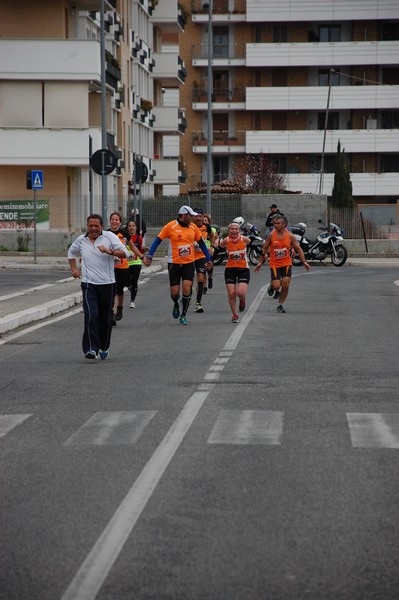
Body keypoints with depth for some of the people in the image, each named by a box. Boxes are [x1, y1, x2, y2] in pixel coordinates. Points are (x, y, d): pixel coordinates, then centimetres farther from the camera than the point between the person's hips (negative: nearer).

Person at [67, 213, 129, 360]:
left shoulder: (110, 237, -2)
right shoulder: (81, 240, 8)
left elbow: (124, 253, -11)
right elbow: (71, 252, 29)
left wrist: (110, 251, -26)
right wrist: (74, 269, 16)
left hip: (107, 283, 0)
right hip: (88, 284, 0)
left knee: (106, 318, 9)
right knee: (91, 315, -15)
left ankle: (104, 347, 26)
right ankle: (91, 348, -18)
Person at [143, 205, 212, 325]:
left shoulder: (193, 227, 4)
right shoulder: (170, 226, -8)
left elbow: (201, 243, 15)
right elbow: (158, 240, -3)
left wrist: (208, 259, 16)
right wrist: (149, 256, -11)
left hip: (189, 263, 2)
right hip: (174, 263, -2)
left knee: (187, 288, -12)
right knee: (174, 292, 0)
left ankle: (183, 315, 3)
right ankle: (176, 305, 36)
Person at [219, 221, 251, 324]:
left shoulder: (244, 239, -8)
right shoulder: (226, 240, -7)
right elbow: (221, 245, -14)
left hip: (243, 269, -1)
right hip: (230, 269, 1)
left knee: (240, 292, -16)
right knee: (231, 294, -1)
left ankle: (242, 300, 22)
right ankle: (234, 315, 18)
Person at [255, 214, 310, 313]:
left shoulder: (290, 236, -5)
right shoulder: (271, 235, -8)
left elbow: (298, 249, 2)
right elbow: (264, 249, 2)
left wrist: (304, 262, -5)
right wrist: (260, 262, 3)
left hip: (287, 264, 1)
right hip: (275, 264, -1)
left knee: (285, 285, -6)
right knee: (276, 286, -10)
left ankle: (280, 305, 12)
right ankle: (272, 286, 28)